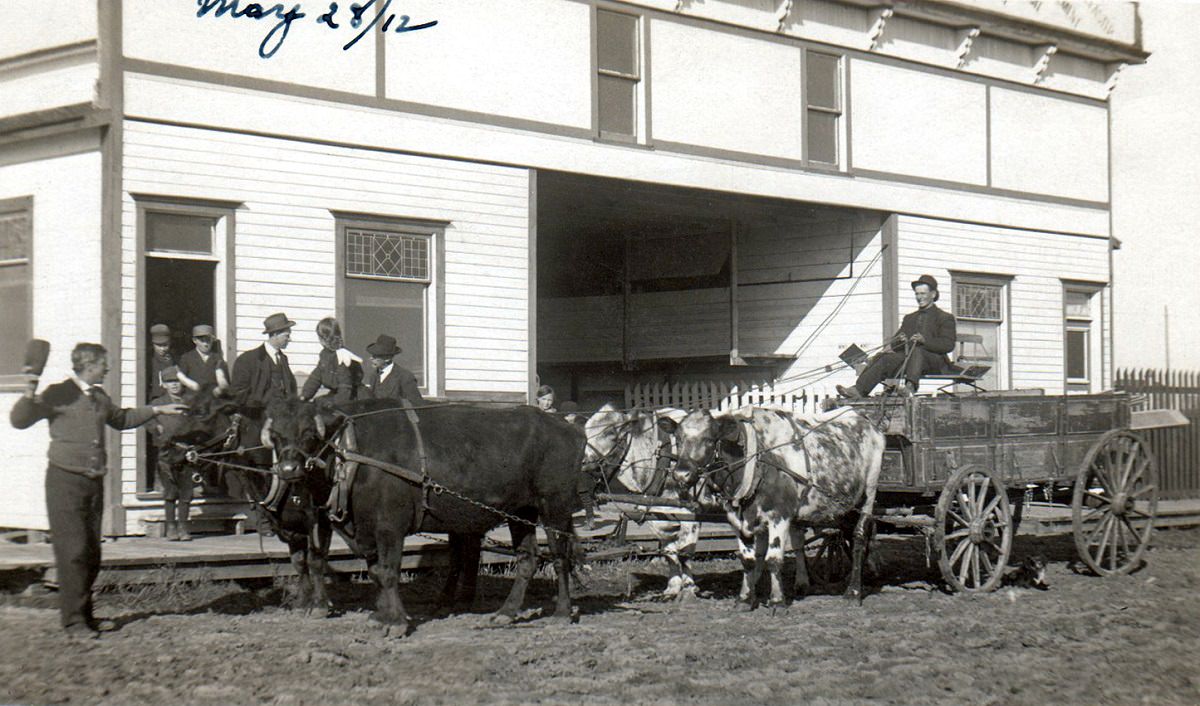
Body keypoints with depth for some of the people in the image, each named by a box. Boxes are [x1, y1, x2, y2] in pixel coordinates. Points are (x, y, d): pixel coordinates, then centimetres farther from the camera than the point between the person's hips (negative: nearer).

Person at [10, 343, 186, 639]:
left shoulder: (99, 397, 16)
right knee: (73, 551, -10)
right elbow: (19, 420, -11)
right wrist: (30, 395, -27)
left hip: (94, 482, 7)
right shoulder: (59, 395, -6)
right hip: (65, 481, -7)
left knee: (92, 553, 9)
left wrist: (156, 410, 33)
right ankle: (73, 620, -5)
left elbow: (120, 419, 35)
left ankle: (85, 615, 19)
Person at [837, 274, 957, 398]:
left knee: (917, 351, -38)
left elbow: (948, 345, -4)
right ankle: (858, 390, -41)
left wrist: (924, 340, -18)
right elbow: (894, 344, 22)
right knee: (885, 358, -23)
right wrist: (899, 341, -4)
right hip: (907, 358, 5)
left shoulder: (945, 318, 12)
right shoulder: (909, 318, 29)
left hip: (934, 361, -5)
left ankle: (910, 387, -62)